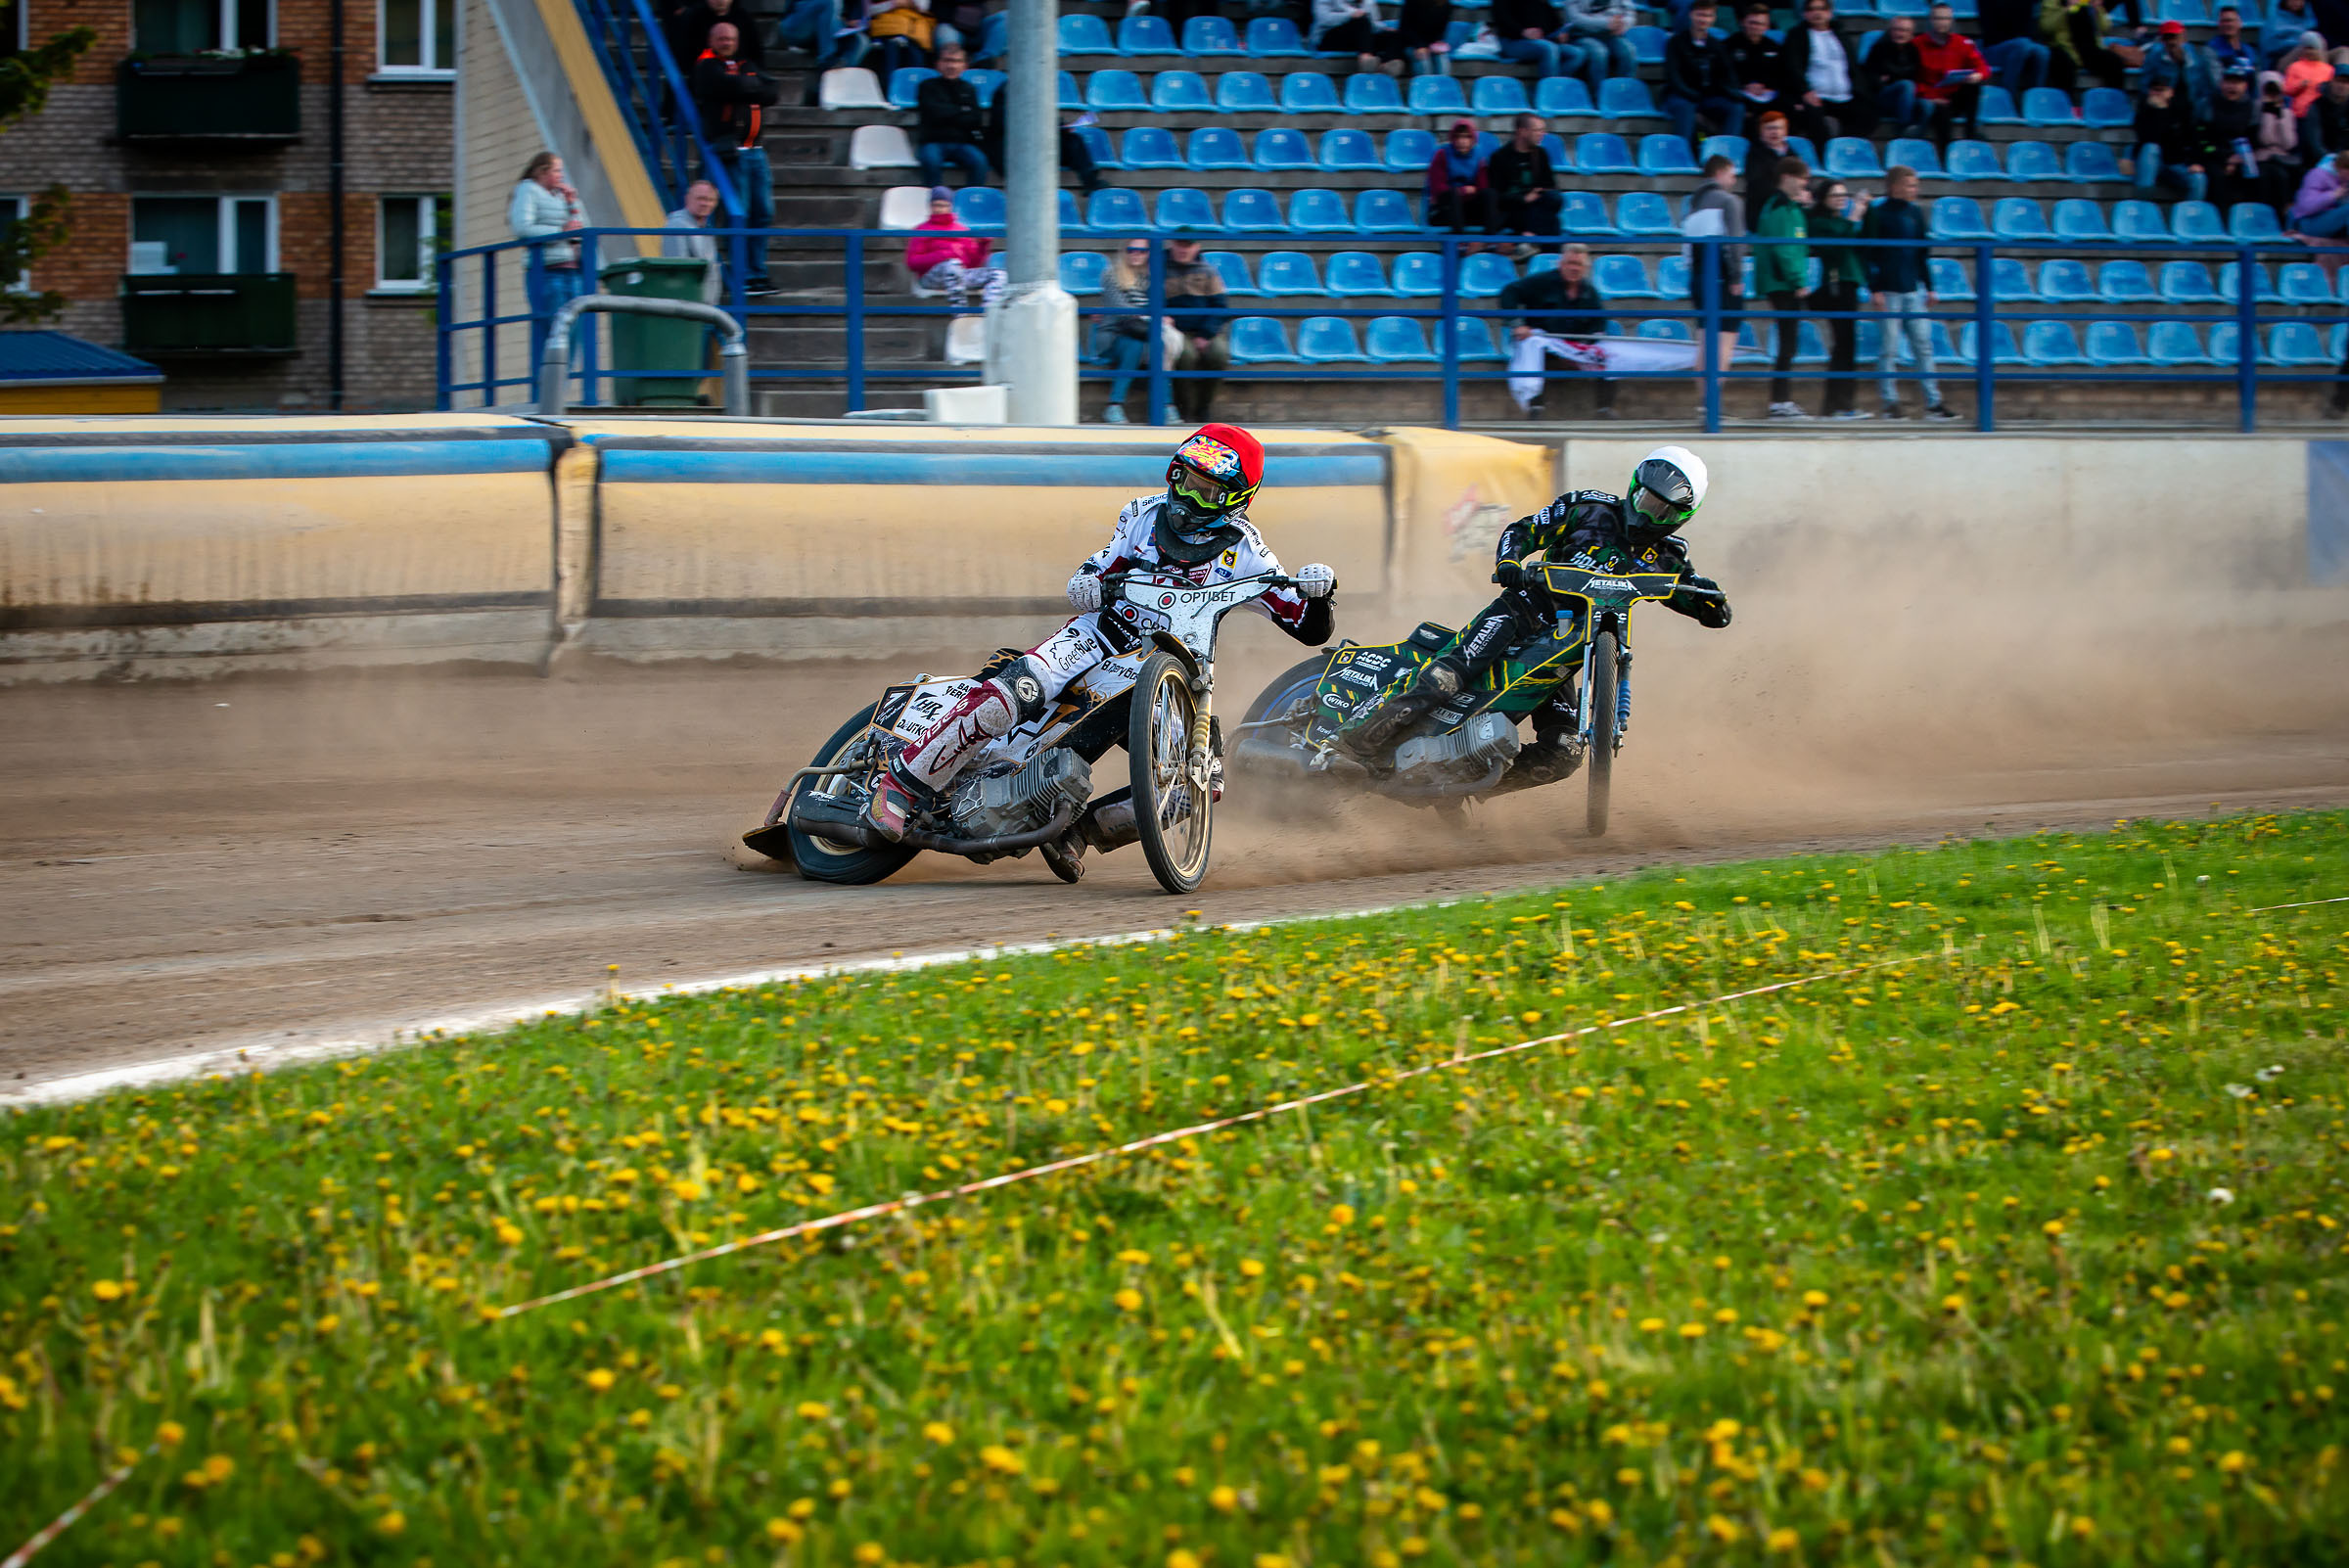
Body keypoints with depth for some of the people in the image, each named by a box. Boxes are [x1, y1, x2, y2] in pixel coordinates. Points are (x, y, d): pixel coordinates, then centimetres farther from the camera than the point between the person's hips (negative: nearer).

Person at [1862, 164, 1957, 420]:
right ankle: (1890, 403, 3)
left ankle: (1933, 402, 3)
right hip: (1888, 292, -5)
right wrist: (1874, 290, -13)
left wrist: (1929, 288, 18)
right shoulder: (1877, 214, -4)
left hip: (1913, 290, 5)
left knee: (1923, 346, 2)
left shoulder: (1916, 213, 13)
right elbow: (1869, 254, -7)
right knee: (1890, 348, -3)